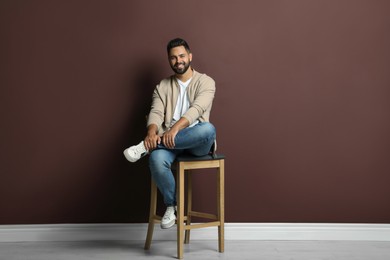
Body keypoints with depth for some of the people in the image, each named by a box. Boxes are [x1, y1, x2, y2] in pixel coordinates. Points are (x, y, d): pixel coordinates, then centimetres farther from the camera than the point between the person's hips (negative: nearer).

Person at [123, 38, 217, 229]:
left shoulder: (205, 82, 4)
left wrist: (175, 129, -32)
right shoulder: (163, 86, 14)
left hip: (197, 142, -1)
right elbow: (156, 113, -2)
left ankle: (146, 147, -30)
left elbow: (196, 109, -14)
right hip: (170, 140, 2)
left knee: (208, 129, -39)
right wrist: (152, 133, -26)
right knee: (157, 159, -35)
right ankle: (171, 205, -10)